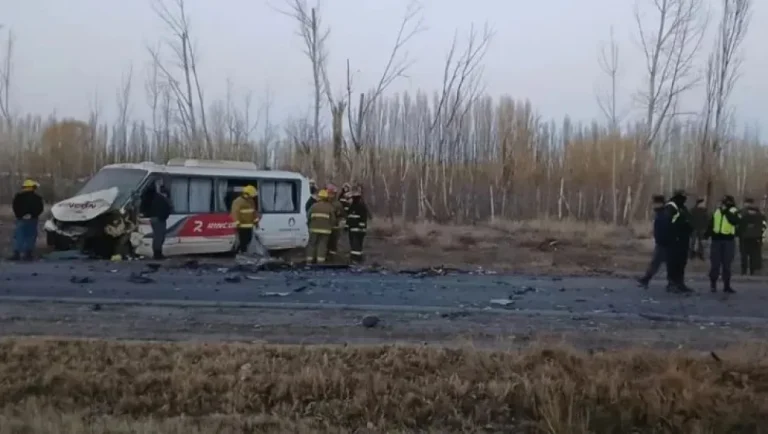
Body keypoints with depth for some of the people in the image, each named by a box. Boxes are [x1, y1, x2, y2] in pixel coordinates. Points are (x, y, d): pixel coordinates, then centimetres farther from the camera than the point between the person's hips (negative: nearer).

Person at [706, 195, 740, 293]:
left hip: (729, 240, -2)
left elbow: (735, 221, -19)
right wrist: (707, 234, 5)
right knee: (715, 263, 2)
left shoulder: (734, 211, 1)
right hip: (716, 239, 2)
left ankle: (727, 286, 11)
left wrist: (726, 211, -18)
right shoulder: (717, 211, 11)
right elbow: (711, 225, 15)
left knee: (727, 264, 4)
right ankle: (713, 283, 11)